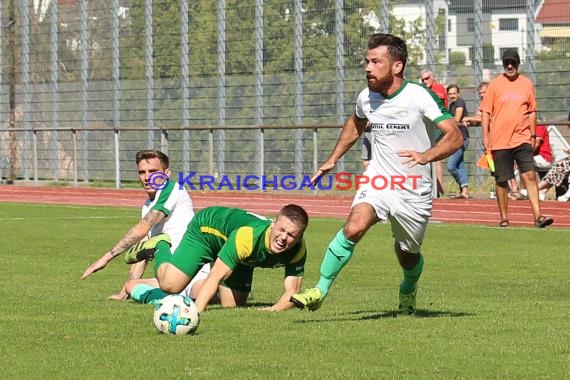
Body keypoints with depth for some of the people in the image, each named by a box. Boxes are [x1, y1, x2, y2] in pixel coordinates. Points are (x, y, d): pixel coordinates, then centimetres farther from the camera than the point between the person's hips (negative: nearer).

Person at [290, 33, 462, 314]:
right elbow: (355, 125, 25)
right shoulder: (366, 98, 0)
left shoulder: (419, 97, -16)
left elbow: (454, 136, -23)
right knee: (353, 228, -26)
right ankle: (320, 291, -22)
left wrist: (426, 156, -40)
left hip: (414, 191, -2)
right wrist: (332, 159, 21)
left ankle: (408, 290, 49)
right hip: (377, 182, 2)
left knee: (408, 255, 14)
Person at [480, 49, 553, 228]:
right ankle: (504, 219, 14)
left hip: (522, 139, 1)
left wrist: (533, 135, 11)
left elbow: (532, 112, 14)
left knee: (530, 175, -10)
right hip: (500, 141, -1)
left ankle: (538, 216, -13)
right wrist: (485, 136, -4)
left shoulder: (527, 84, 8)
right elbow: (486, 112, 3)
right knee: (501, 180, 4)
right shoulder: (495, 85, 2)